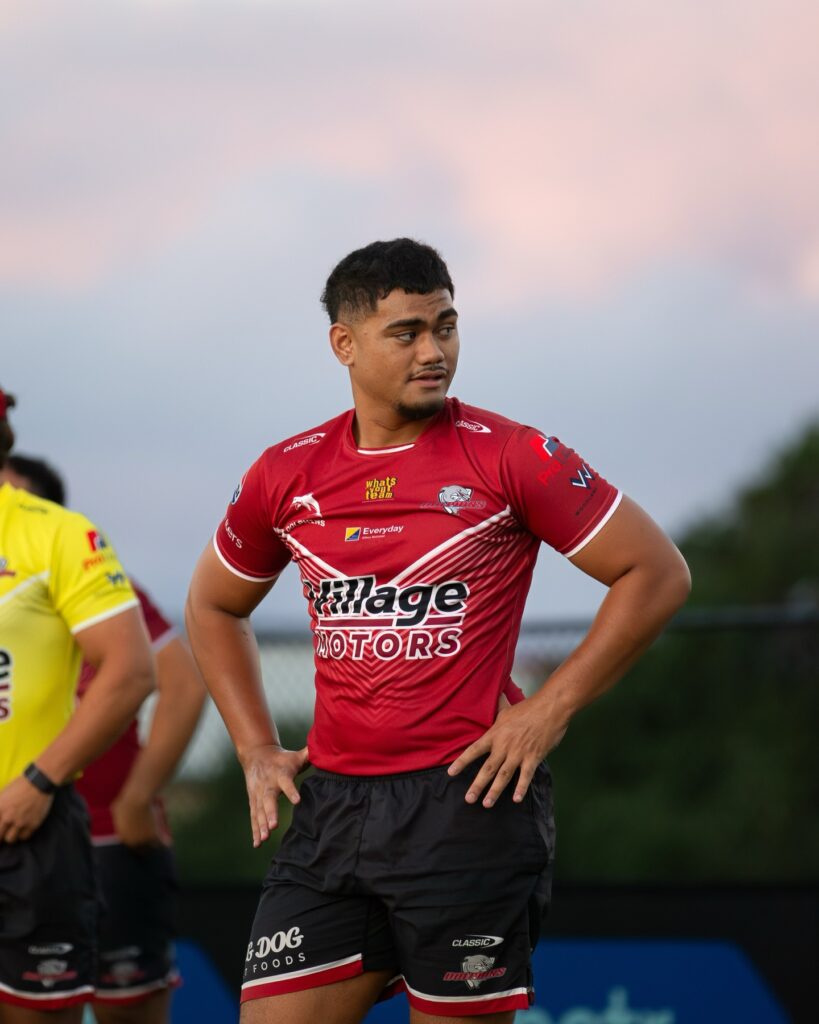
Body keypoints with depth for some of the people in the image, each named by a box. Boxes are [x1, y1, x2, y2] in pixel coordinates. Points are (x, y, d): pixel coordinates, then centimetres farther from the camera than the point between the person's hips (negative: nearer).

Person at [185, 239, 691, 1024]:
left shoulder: (510, 458, -5)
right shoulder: (287, 476, 7)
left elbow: (657, 575, -3)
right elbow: (213, 607, 24)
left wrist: (550, 710, -7)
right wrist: (257, 751, 14)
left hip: (468, 805, -4)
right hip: (331, 807, 4)